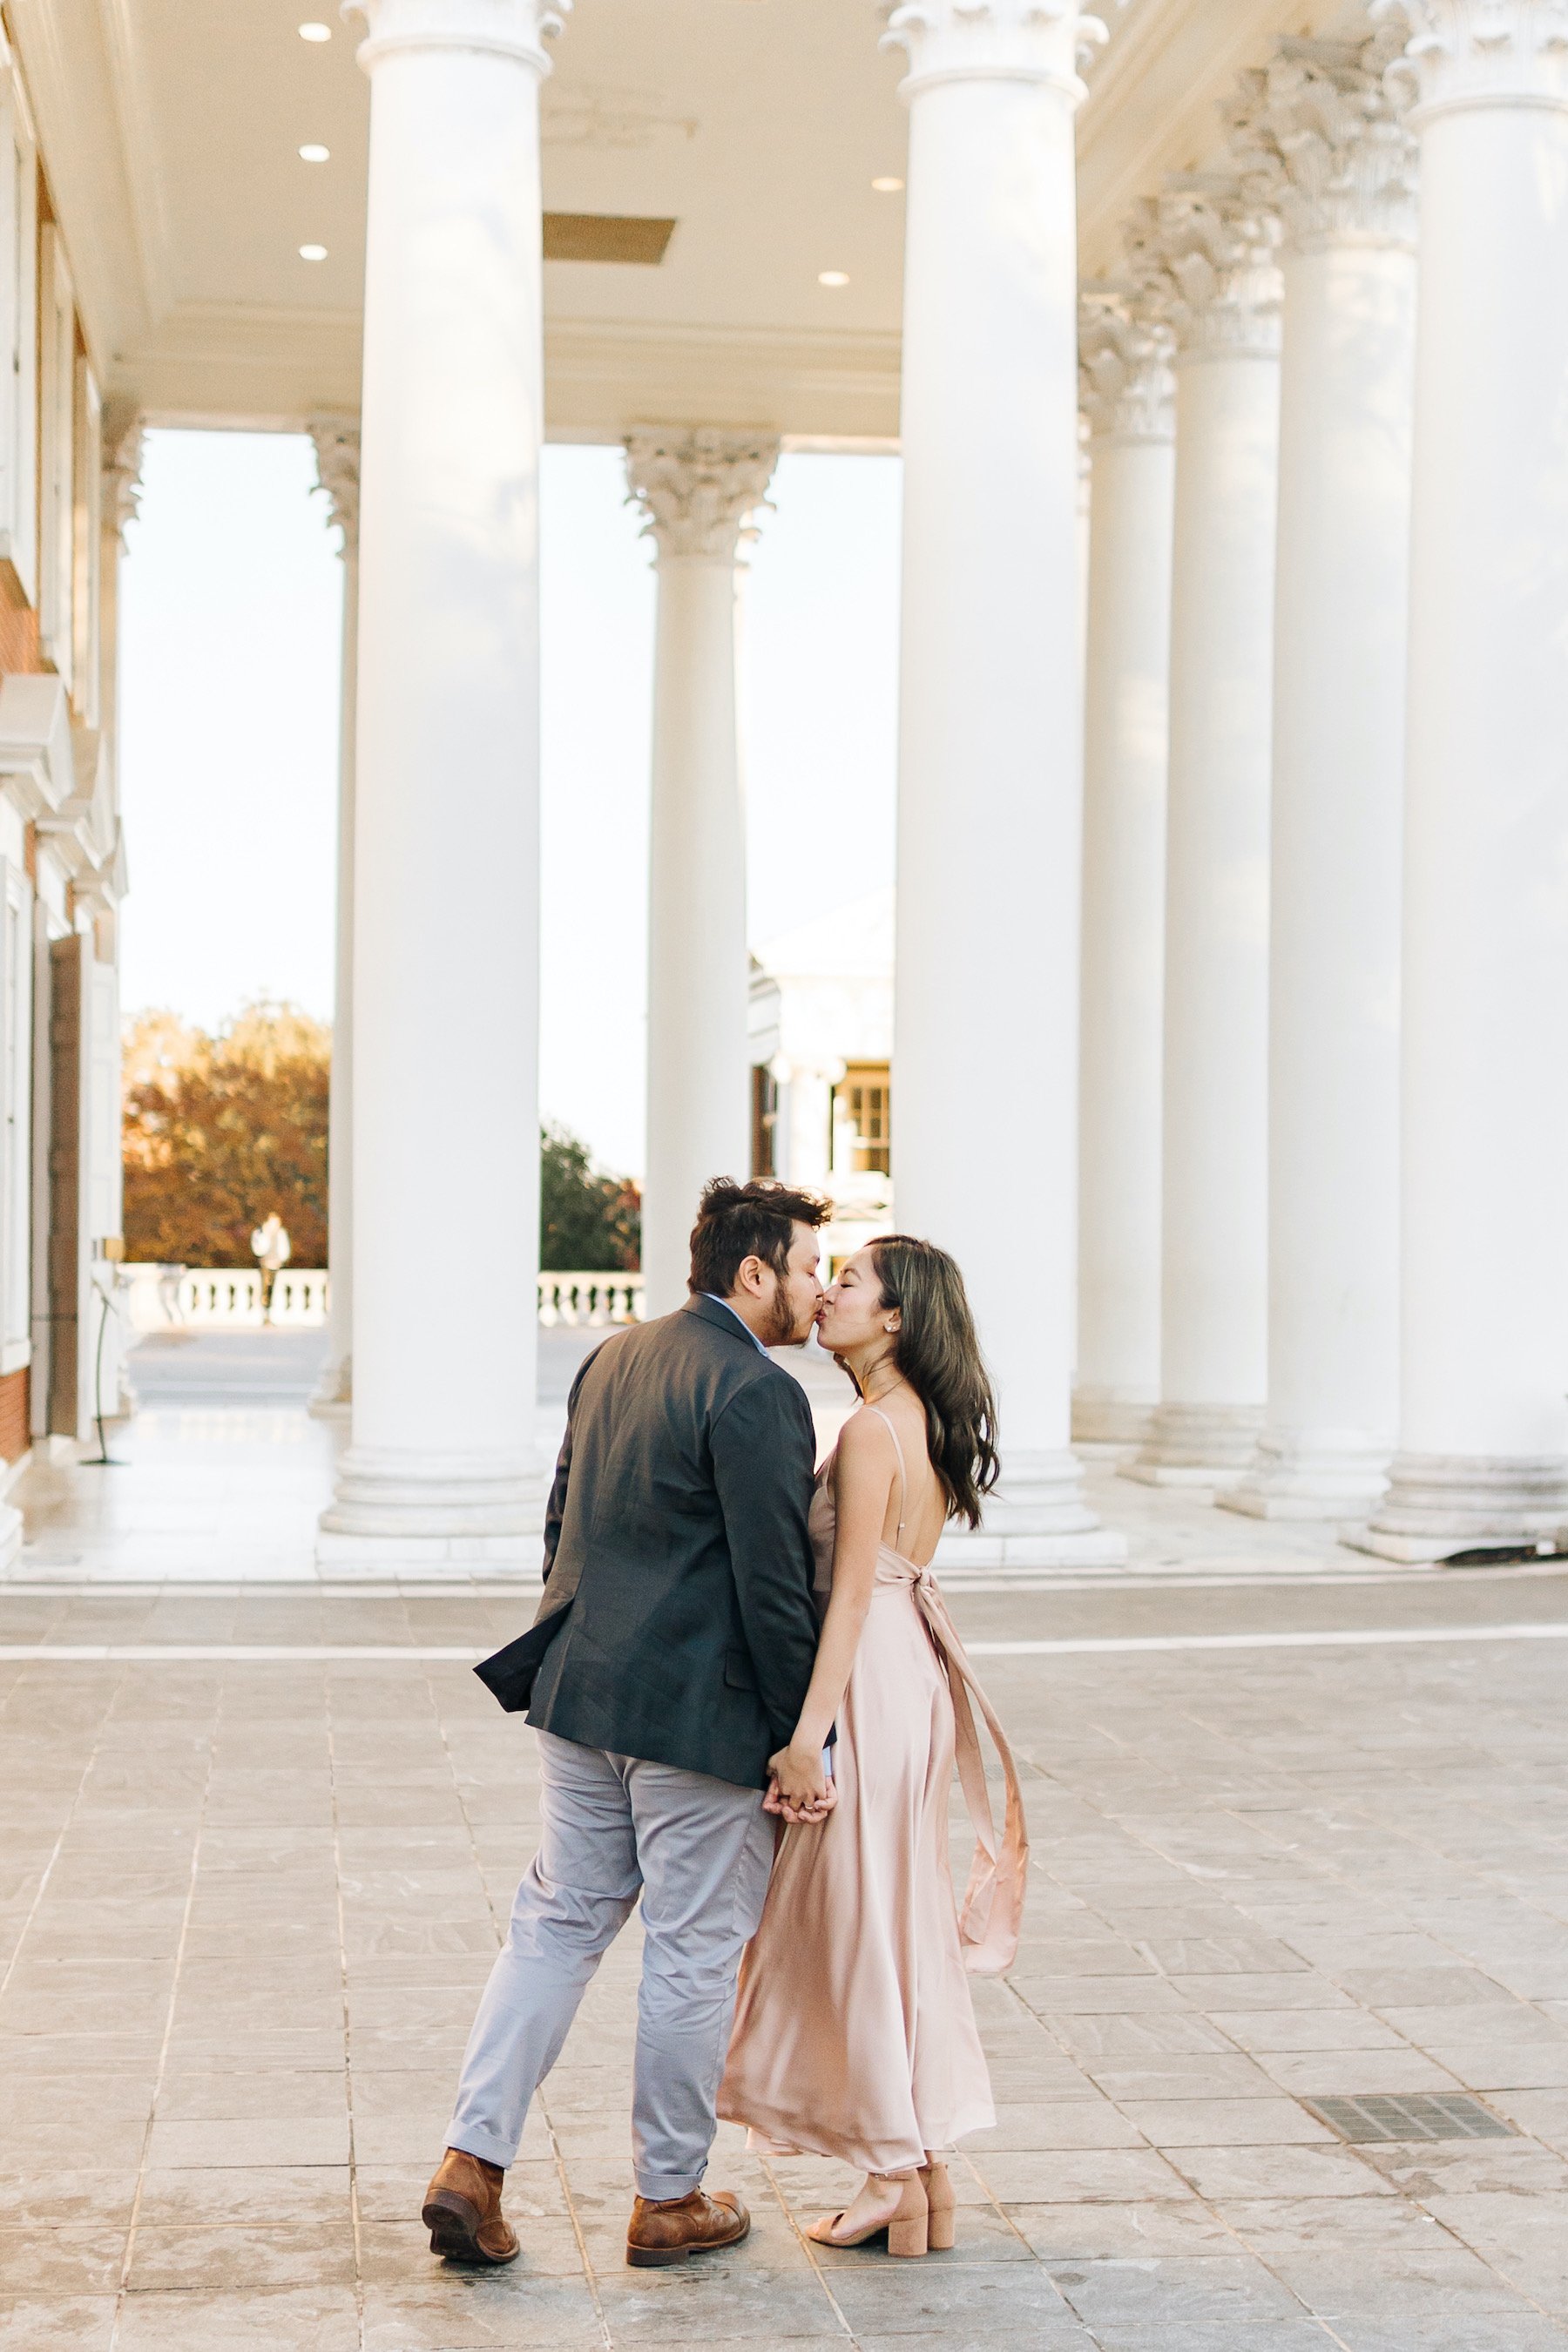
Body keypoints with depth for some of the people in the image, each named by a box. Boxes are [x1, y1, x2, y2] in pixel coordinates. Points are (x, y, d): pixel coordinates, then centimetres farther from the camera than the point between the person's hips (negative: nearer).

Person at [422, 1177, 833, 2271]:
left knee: (558, 1924, 14)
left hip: (582, 1694, 8)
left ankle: (472, 2164, 10)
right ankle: (670, 2201, 18)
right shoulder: (756, 1392, -16)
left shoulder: (613, 1359, 10)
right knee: (695, 1954, 6)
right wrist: (804, 1741, -11)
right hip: (699, 1715, -8)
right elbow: (775, 1586, -17)